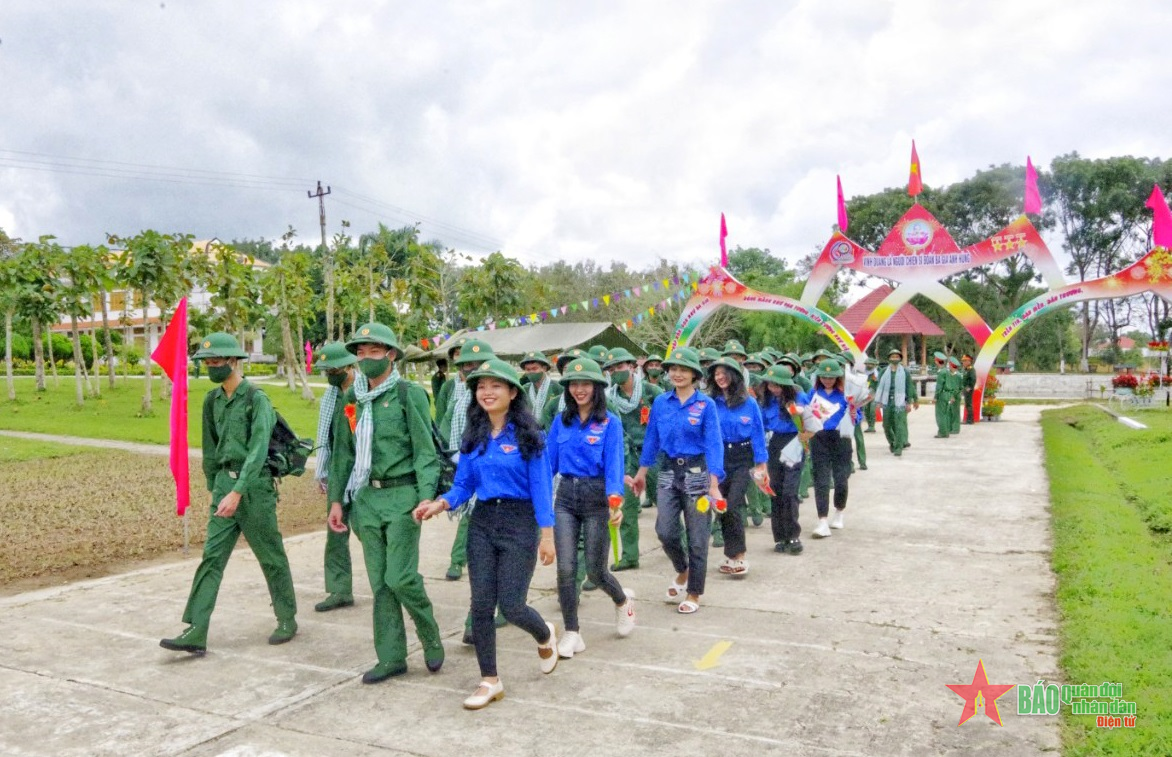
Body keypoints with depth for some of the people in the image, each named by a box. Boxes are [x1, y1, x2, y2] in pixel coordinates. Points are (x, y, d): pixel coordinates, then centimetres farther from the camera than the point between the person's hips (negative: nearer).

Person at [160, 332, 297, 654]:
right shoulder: (213, 400, 9)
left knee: (271, 557, 5)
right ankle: (195, 632, 1)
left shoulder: (257, 399, -13)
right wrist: (213, 486, 22)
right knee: (212, 557, 1)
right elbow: (210, 448, 18)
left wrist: (237, 492, -29)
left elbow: (258, 449, -22)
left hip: (254, 485, -6)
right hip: (224, 483, 6)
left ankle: (287, 619, 21)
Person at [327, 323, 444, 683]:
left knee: (401, 577, -9)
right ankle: (391, 657, 19)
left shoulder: (409, 394, -6)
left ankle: (431, 638, 17)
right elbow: (343, 452, 15)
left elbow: (425, 450, -9)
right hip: (366, 497, 5)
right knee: (380, 582, 9)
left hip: (402, 495, -5)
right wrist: (336, 499, 11)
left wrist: (426, 497, -18)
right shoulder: (352, 398, 11)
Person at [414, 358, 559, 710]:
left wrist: (547, 535, -11)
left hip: (519, 523, -4)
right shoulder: (472, 437, 6)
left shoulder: (527, 434, -8)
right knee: (481, 605, 2)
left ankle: (546, 635, 31)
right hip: (482, 522, 5)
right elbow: (464, 485, 7)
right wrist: (441, 504, -12)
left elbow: (541, 487, -9)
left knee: (511, 605, -4)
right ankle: (490, 681, 18)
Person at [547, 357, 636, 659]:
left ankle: (623, 601, 38)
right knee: (565, 568, -4)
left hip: (596, 497, -3)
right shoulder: (561, 421, 5)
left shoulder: (610, 422, -6)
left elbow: (614, 463, -15)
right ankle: (571, 633, 11)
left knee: (595, 570, 6)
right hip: (565, 497, 3)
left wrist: (615, 498, -31)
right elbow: (549, 461, 7)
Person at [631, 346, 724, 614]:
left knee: (697, 538, 3)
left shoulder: (706, 405, -6)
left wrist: (713, 484, -16)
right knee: (665, 531, -4)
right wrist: (642, 472, 12)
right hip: (669, 471, 3)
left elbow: (714, 444, -10)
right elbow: (651, 438, 11)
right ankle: (682, 571, 27)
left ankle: (693, 594, 19)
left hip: (697, 472, -3)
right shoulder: (660, 402, 4)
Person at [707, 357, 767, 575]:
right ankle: (732, 554, 20)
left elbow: (758, 433, 2)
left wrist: (761, 464, 0)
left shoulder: (749, 403, -2)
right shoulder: (711, 403, -1)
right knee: (720, 507, 5)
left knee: (733, 505, -14)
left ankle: (737, 555, -3)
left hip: (743, 459, -2)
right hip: (718, 457, 2)